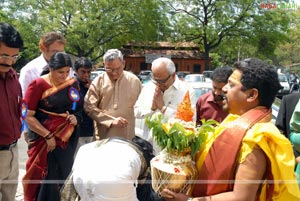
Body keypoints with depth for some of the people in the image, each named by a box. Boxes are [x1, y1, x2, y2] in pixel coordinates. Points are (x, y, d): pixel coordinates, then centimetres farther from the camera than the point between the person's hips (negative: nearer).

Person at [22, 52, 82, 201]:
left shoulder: (73, 84, 3)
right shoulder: (38, 85, -10)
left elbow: (78, 108, 17)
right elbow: (28, 116, -12)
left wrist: (76, 117, -5)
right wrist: (48, 136, -16)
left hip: (68, 139, 4)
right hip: (43, 139, -4)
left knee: (64, 175, 12)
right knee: (46, 178, 0)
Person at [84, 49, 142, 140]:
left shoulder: (134, 80, 1)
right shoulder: (98, 82, -3)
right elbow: (89, 107, -7)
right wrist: (112, 120, -15)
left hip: (128, 137, 1)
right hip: (104, 137, 0)